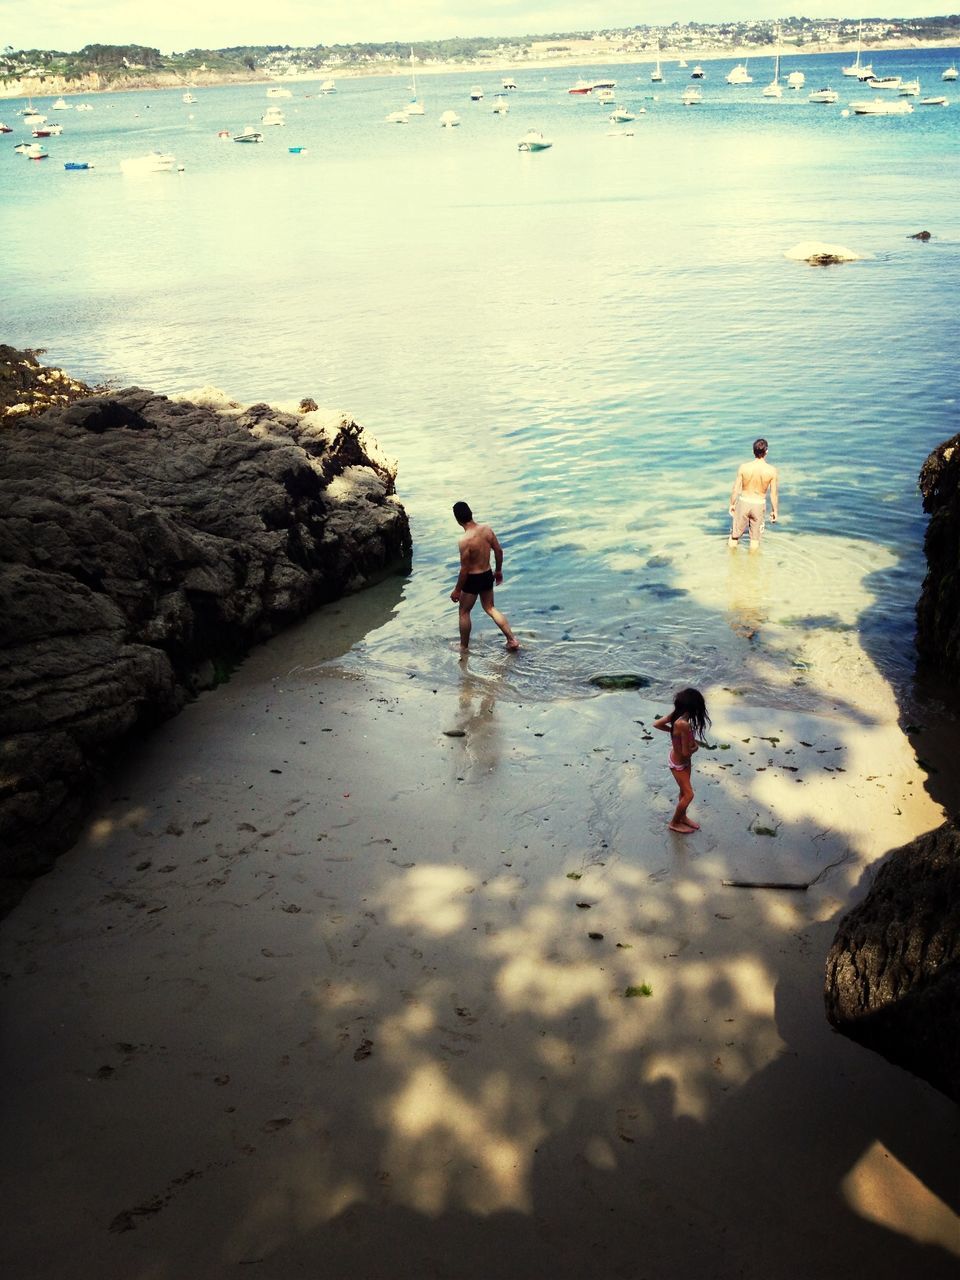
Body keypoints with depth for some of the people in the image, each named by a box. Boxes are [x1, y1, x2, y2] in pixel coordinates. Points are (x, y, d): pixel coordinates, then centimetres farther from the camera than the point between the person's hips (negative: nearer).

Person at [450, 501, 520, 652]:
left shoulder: (465, 541, -27)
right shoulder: (487, 529, -9)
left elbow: (464, 569, -21)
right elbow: (499, 551, 2)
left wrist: (457, 590, -9)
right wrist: (498, 570, 18)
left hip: (473, 579, -6)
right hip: (487, 575, 6)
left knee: (464, 612, 16)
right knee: (490, 608, 23)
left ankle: (464, 647, 28)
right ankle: (512, 639, 19)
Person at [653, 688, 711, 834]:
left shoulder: (675, 714, -16)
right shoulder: (684, 725, -40)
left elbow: (657, 724, 0)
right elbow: (686, 752, -31)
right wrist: (696, 746, -10)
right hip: (678, 763, -8)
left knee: (684, 791, 25)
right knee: (688, 795, 8)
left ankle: (683, 817, 45)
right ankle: (674, 823, 27)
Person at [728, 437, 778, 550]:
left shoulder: (743, 467, -15)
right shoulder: (772, 470, -15)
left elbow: (736, 489, -7)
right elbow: (773, 493, -7)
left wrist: (732, 504, 8)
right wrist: (774, 510, 7)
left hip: (743, 502, 0)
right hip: (759, 505, 0)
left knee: (735, 534, 16)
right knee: (755, 538, 16)